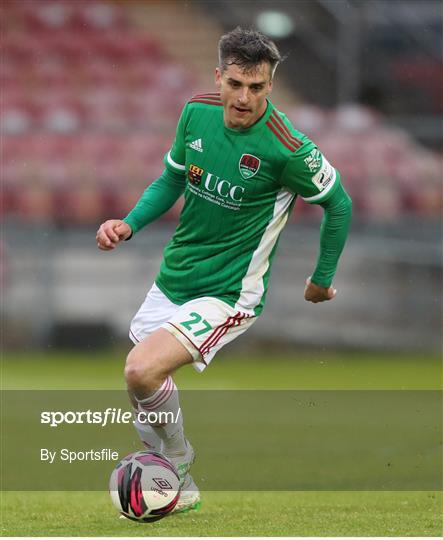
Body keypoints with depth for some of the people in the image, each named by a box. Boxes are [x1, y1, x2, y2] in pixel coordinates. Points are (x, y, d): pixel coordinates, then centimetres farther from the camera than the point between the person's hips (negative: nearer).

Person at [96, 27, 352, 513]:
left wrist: (323, 280, 6)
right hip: (172, 279, 7)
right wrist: (129, 224, -3)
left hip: (227, 293, -7)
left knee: (143, 371, -25)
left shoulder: (286, 148, -21)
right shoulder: (197, 112, -5)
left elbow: (338, 204, -4)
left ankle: (181, 479, -2)